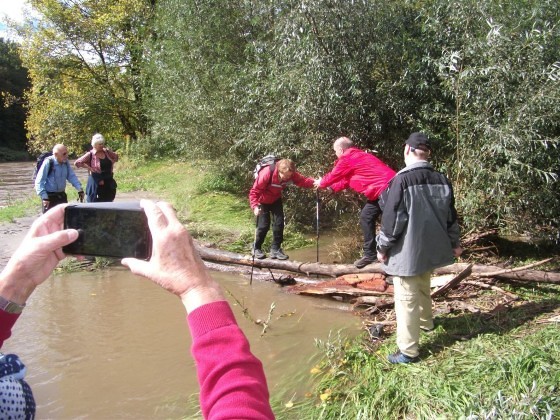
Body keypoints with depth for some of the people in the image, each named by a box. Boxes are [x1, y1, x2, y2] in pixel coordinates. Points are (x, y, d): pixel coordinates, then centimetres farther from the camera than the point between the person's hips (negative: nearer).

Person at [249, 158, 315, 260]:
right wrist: (255, 206, -45)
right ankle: (256, 248, 15)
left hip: (275, 200, 5)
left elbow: (303, 180, -23)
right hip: (262, 201, -4)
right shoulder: (266, 174, -38)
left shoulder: (291, 174, -24)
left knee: (279, 223, -4)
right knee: (264, 225, -6)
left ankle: (275, 249, 9)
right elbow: (254, 191, -33)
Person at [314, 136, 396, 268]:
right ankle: (370, 254, 17)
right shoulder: (356, 157, 21)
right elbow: (346, 179, 29)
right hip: (383, 189, 10)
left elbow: (334, 175, 6)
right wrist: (331, 187, 36)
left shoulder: (348, 159, -8)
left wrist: (321, 183, 24)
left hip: (387, 189, -10)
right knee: (366, 217, 13)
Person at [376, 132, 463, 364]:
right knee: (423, 287, 29)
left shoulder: (402, 179, -19)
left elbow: (392, 218, -17)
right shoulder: (442, 180, 2)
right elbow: (450, 216, 12)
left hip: (407, 251, -7)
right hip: (431, 249, 7)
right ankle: (425, 322, 50)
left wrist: (383, 247, -5)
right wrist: (454, 243, 25)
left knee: (407, 299, 0)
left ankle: (408, 350, 6)